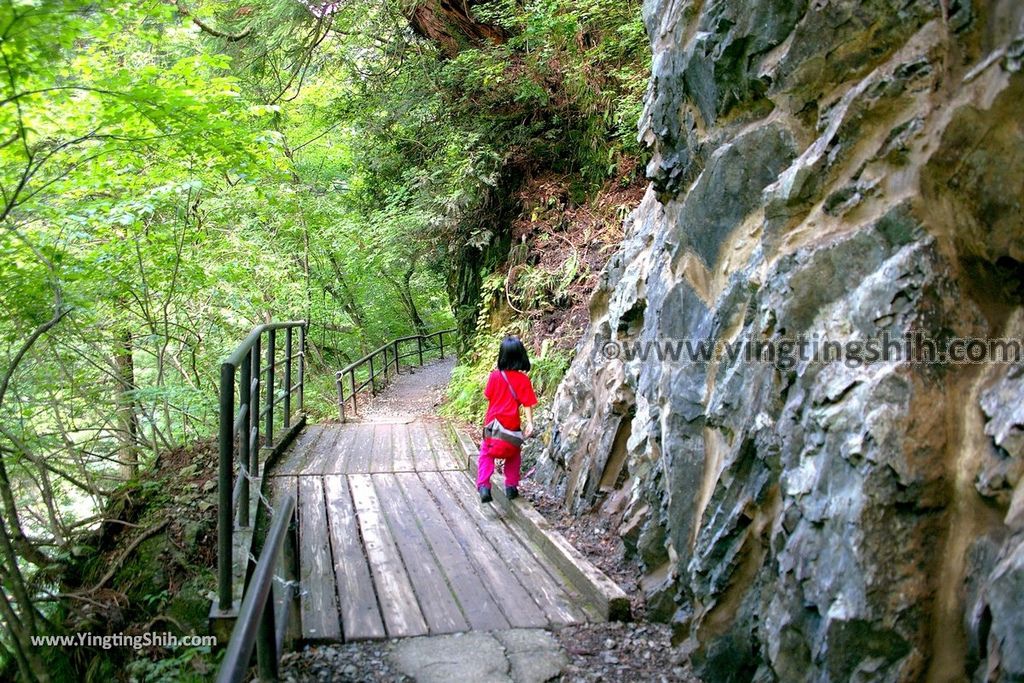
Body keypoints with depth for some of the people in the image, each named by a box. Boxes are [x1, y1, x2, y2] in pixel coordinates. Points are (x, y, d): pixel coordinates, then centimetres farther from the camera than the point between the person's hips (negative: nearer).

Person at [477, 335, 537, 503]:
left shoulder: (495, 375, -8)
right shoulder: (523, 379, -11)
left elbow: (488, 395, 5)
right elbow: (527, 404, -13)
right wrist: (530, 423, -14)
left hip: (492, 423, 0)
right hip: (512, 425, 0)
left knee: (486, 455, 11)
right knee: (513, 456, 21)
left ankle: (483, 485, -5)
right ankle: (511, 486, 21)